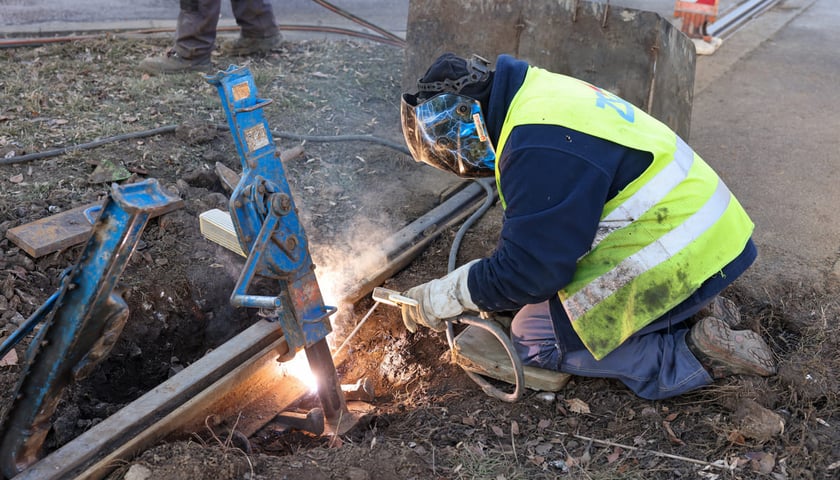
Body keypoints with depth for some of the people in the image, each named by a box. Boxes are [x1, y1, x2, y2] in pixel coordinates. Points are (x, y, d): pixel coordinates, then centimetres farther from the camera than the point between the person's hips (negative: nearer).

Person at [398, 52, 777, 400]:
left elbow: (528, 271, -22)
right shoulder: (540, 92, 8)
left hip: (678, 258, -10)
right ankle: (693, 311, 12)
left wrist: (438, 299, -9)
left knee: (533, 339, -2)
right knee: (548, 303, 18)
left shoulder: (540, 146, -25)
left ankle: (694, 354, -4)